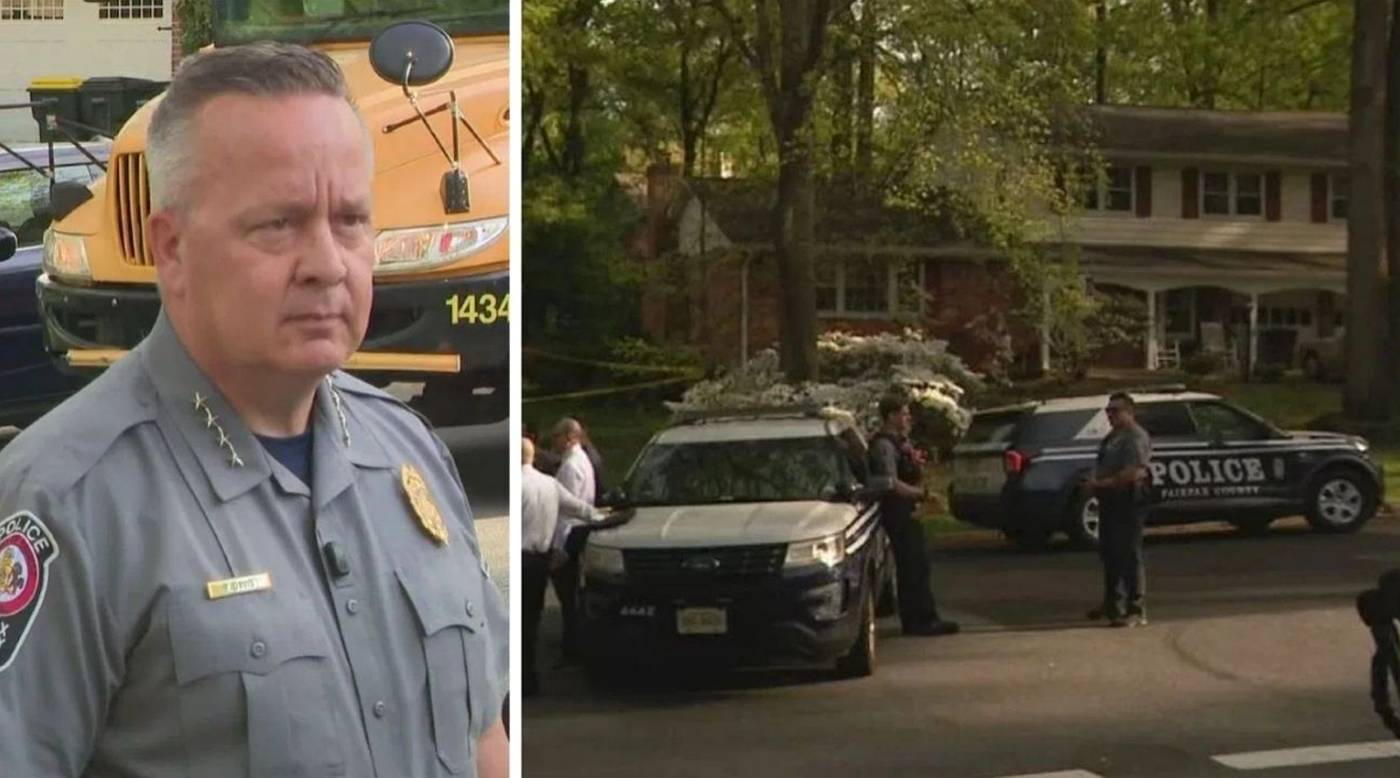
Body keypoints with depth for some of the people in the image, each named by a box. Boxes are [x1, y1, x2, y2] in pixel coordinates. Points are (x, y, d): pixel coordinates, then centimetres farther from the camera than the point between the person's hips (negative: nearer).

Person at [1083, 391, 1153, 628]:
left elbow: (1133, 473, -23)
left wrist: (1102, 483, -20)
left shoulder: (1136, 437, -13)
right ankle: (1112, 603, 30)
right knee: (1109, 553, 17)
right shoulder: (1112, 437, 19)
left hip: (1129, 501, -10)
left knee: (1129, 554, -9)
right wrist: (1093, 483, 5)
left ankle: (1136, 611, -6)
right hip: (1109, 500, 10)